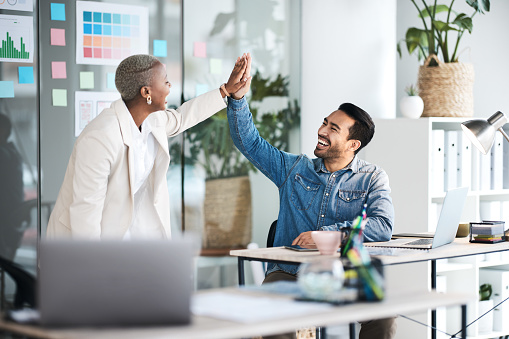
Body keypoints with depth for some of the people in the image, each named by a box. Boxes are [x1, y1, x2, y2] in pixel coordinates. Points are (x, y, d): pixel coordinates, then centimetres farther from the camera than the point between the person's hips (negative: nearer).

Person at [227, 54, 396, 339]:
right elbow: (249, 141, 14)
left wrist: (325, 233, -18)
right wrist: (239, 96, 0)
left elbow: (382, 227, -11)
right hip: (289, 273, 2)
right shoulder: (294, 168, 14)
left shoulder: (373, 179, 5)